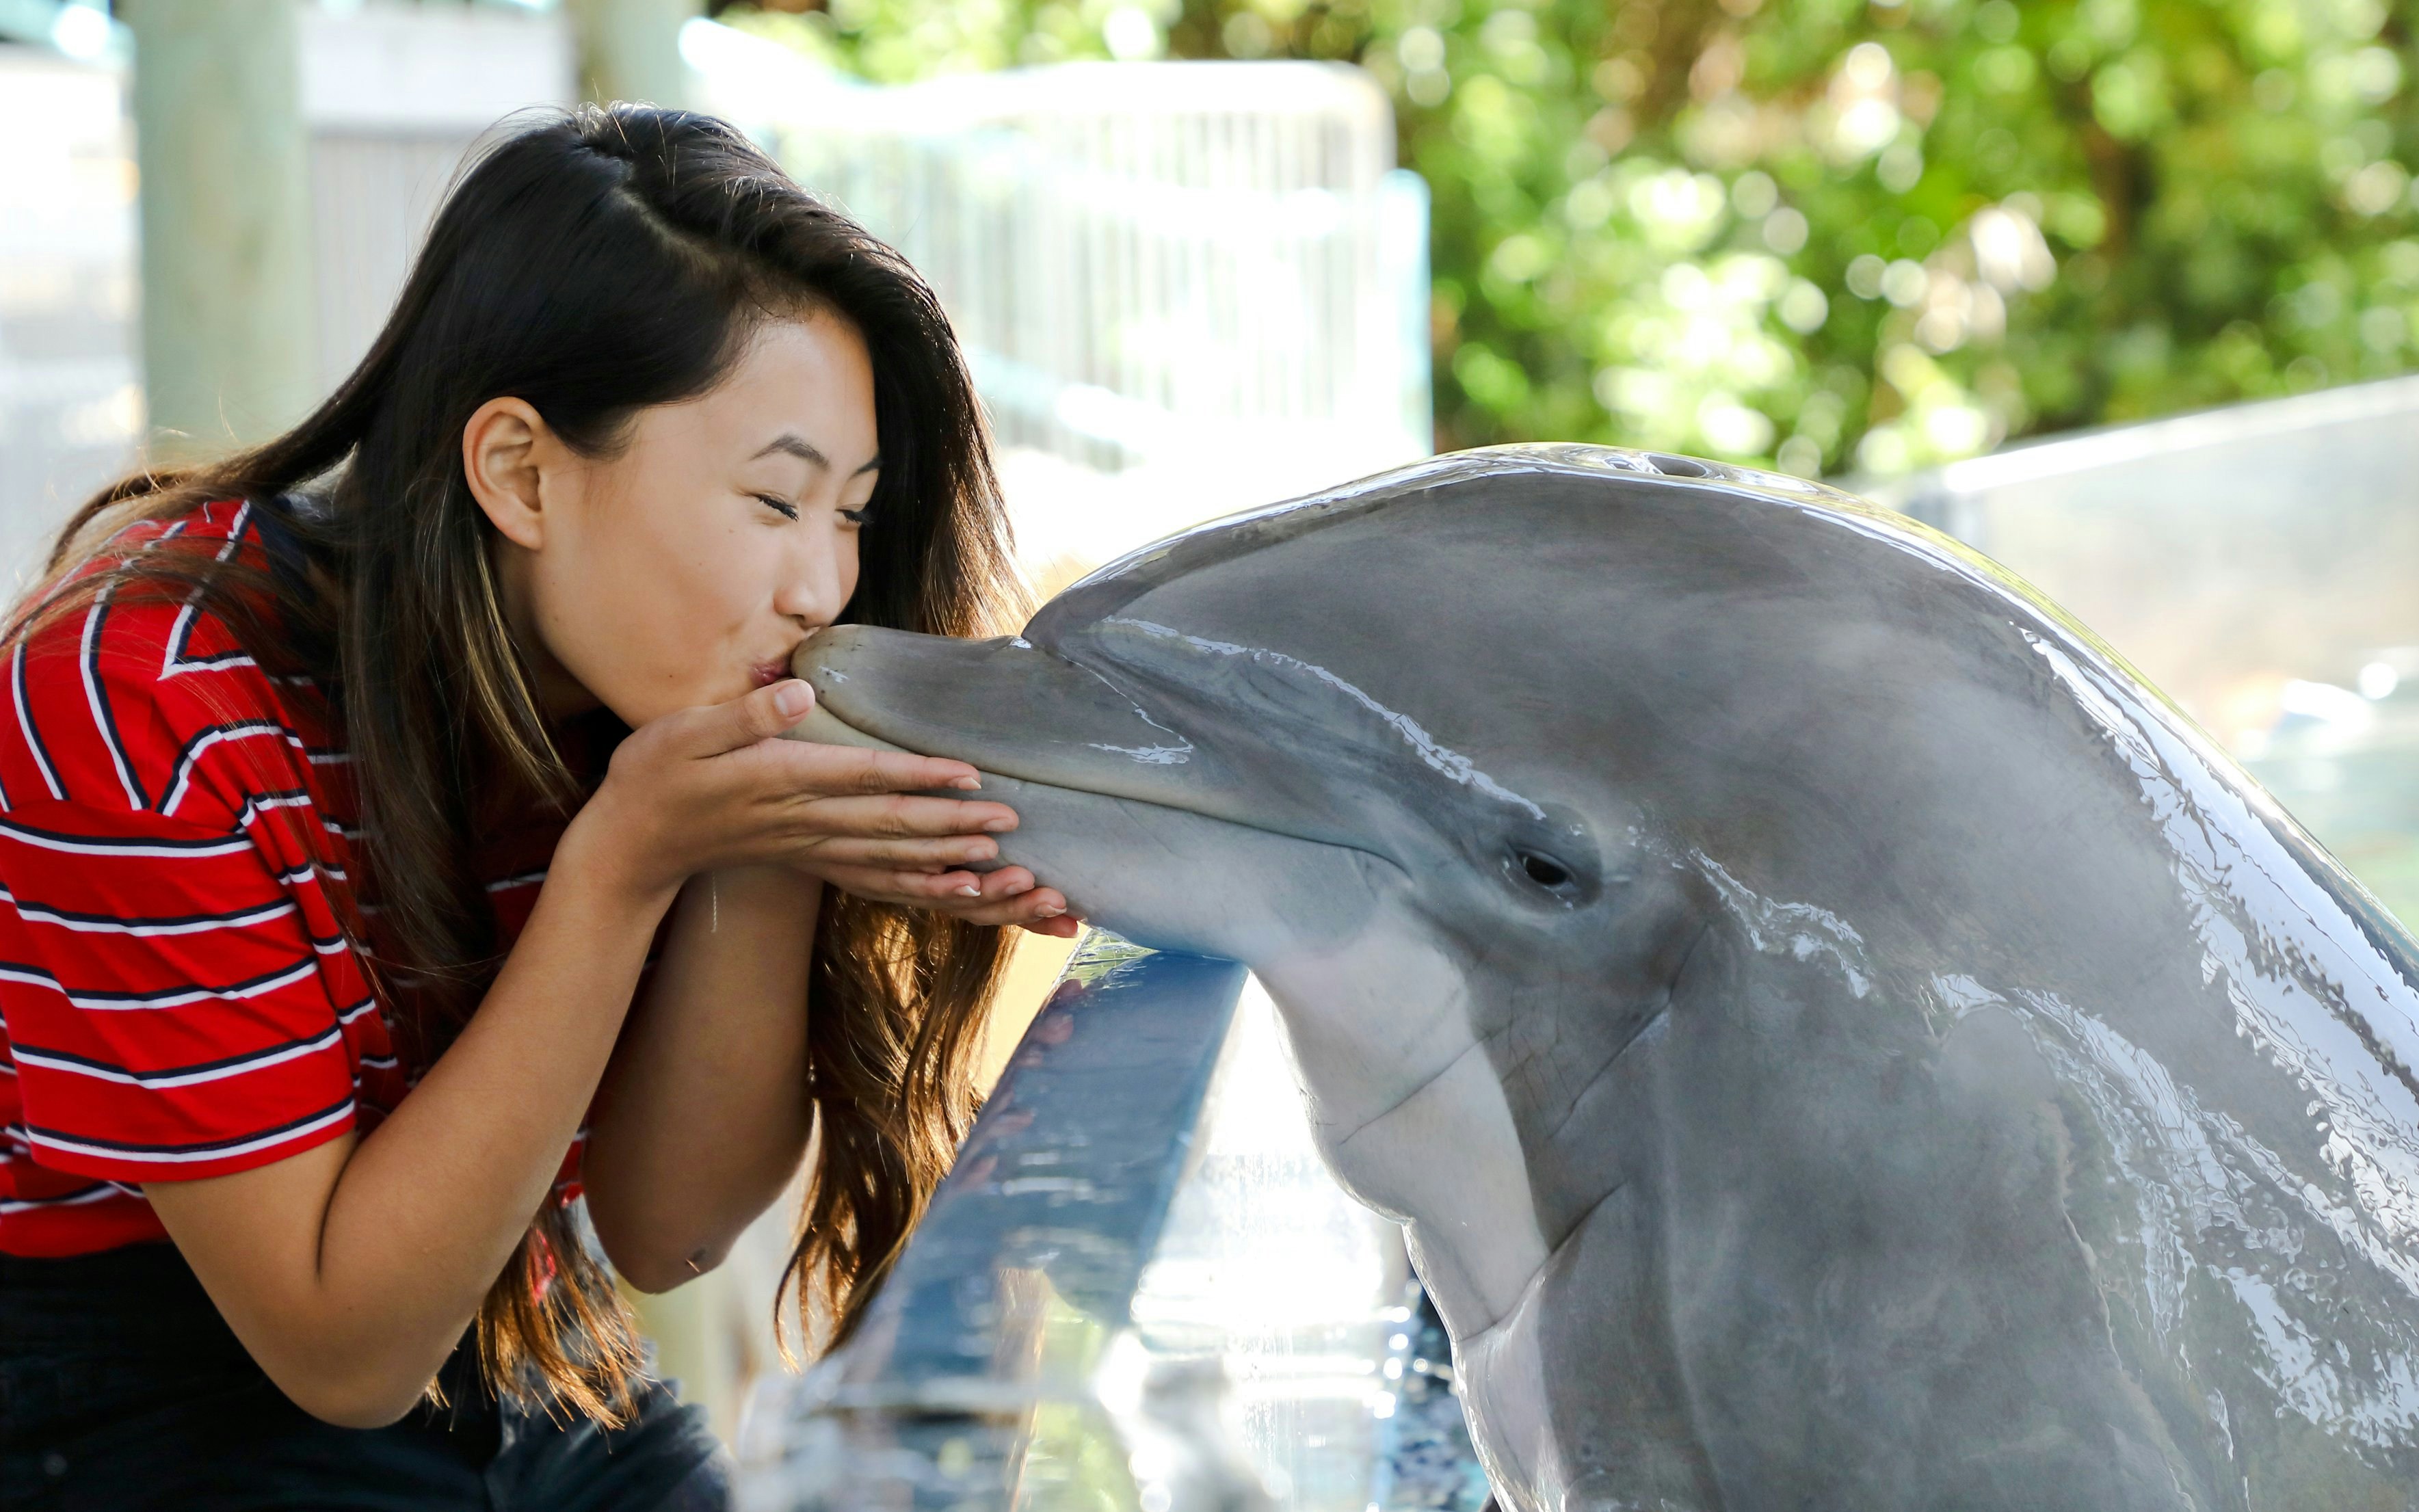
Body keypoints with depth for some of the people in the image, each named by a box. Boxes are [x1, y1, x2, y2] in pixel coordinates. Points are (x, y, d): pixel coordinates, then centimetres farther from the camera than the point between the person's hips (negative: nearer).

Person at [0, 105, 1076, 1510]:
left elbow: (665, 1230, -5)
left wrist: (772, 856, -21)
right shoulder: (157, 714, -24)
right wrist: (624, 862, -29)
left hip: (530, 1374, 5)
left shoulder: (621, 672, -6)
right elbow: (347, 1347, -22)